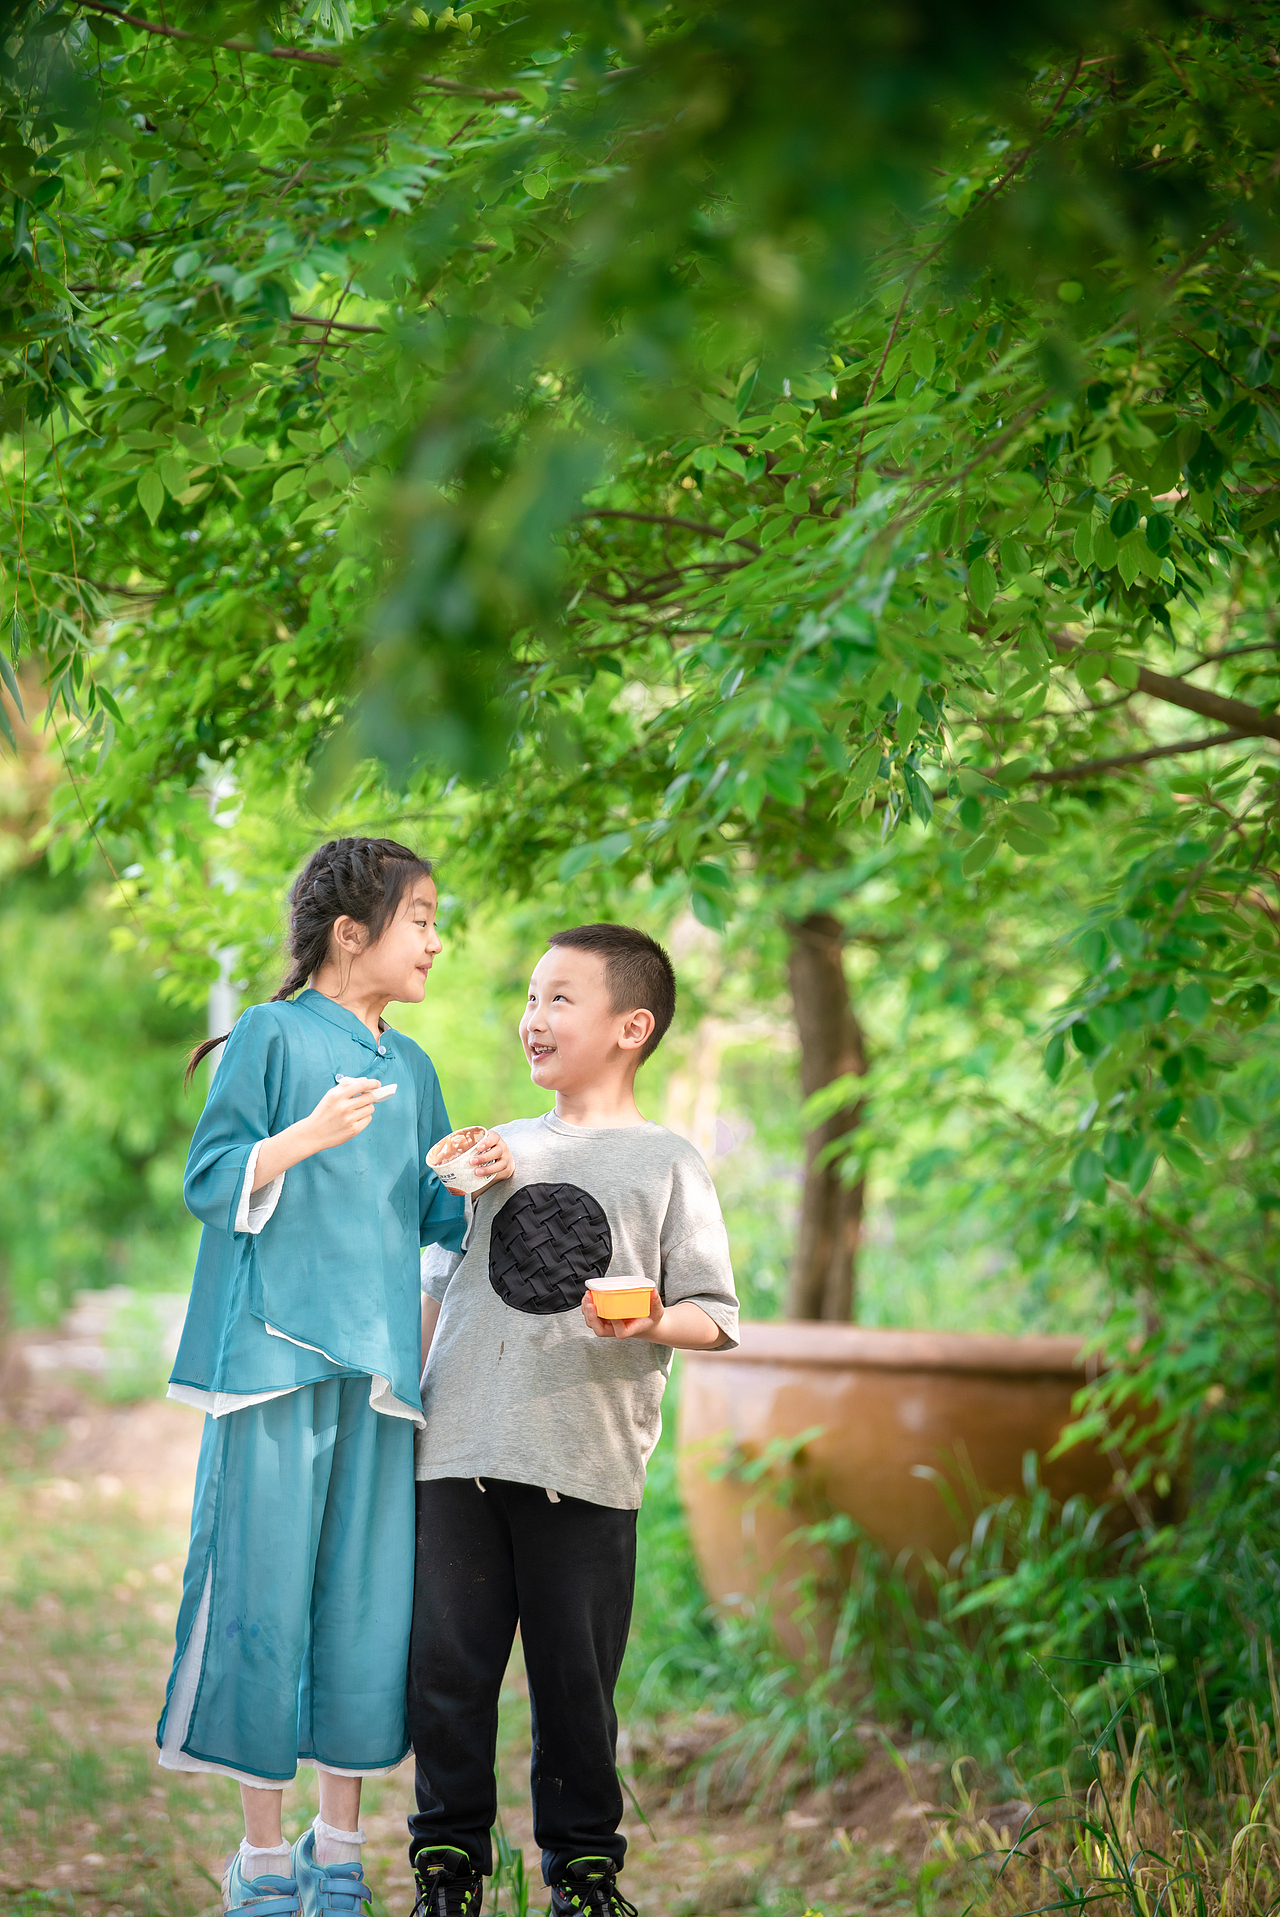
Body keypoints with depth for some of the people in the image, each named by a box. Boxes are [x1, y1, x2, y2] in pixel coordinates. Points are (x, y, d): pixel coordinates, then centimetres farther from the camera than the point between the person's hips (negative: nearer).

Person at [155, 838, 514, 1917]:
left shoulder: (411, 1067, 17)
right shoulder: (275, 1036, 0)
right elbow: (209, 1182, -5)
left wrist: (474, 1185, -3)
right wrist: (307, 1136, -20)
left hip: (380, 1362, 5)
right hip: (277, 1350, -5)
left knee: (370, 1598, 3)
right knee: (266, 1593, -4)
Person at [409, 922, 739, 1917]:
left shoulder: (667, 1163, 4)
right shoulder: (496, 1150, 17)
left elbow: (716, 1316, -1)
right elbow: (438, 1292, 22)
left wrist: (647, 1321, -21)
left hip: (587, 1466, -3)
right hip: (459, 1455, 4)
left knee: (575, 1681, 2)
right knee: (447, 1666, 2)